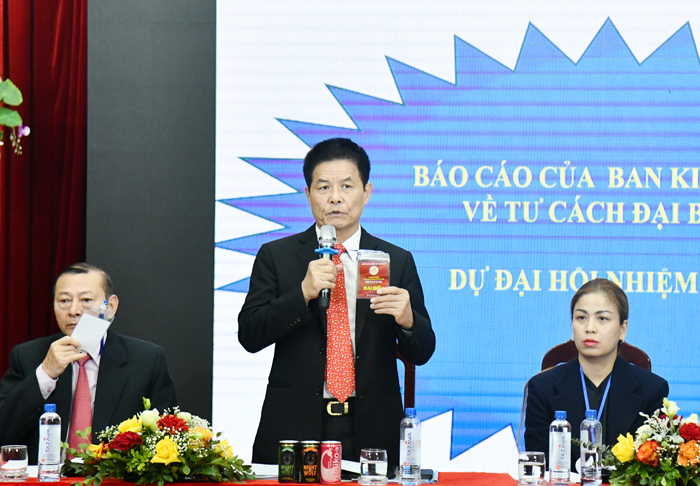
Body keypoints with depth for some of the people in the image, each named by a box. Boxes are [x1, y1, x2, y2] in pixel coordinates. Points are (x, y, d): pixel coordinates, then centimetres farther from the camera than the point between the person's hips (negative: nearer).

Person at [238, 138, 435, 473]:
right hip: (293, 429, -1)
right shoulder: (276, 256, 6)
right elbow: (249, 335, -3)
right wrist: (303, 293, -16)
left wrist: (407, 320, -16)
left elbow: (422, 353, 7)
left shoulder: (398, 261, 9)